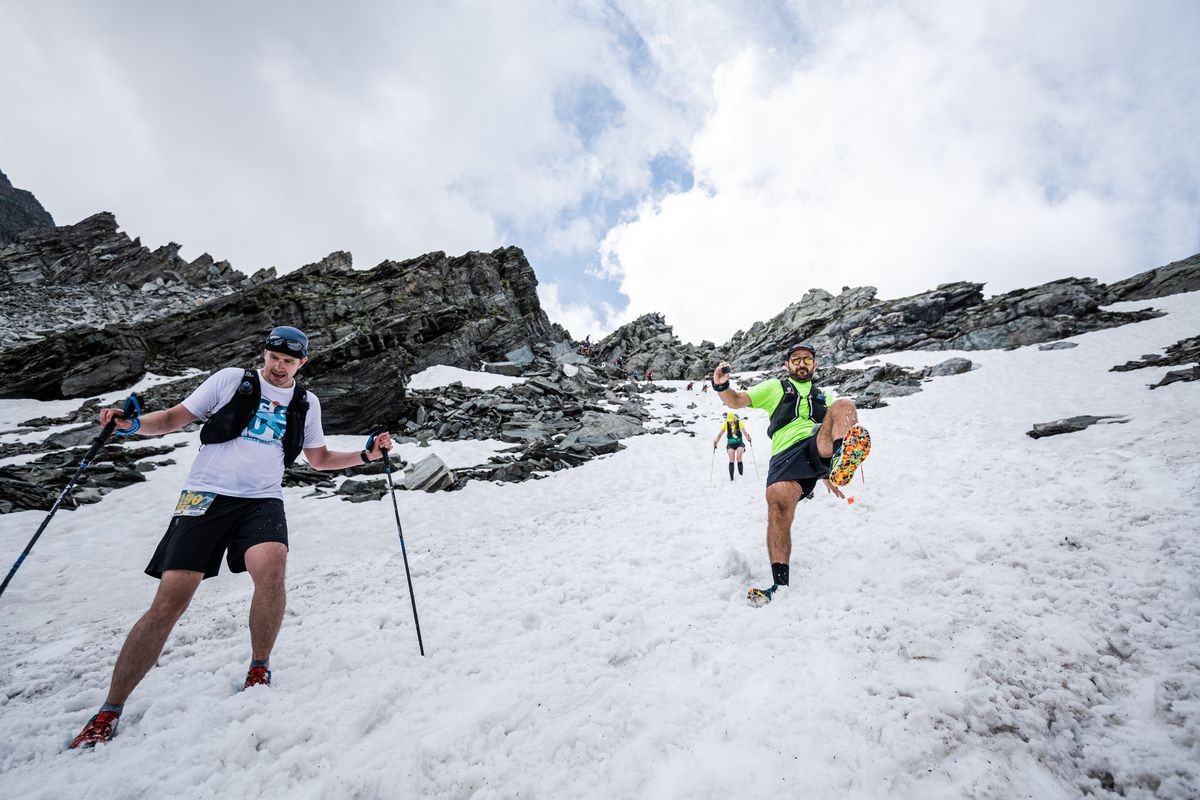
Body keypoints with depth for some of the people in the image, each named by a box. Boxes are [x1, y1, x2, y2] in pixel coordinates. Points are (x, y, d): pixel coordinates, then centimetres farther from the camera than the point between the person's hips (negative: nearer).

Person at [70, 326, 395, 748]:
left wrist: (366, 455, 8)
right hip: (207, 494, -1)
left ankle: (259, 669, -5)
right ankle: (109, 712, 11)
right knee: (169, 602, -7)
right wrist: (133, 424, -11)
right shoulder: (231, 379, 5)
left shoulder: (306, 403, 13)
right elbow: (174, 418, 9)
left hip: (262, 500, 1)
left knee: (271, 568, -28)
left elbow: (319, 458, 20)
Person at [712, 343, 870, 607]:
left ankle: (841, 462, -55)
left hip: (822, 447, 2)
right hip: (786, 453, -1)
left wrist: (830, 473, 26)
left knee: (844, 405, -25)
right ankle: (781, 584, -24)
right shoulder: (775, 387, 27)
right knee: (778, 504, -28)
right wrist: (721, 386, -7)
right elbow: (736, 401, 16)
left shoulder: (824, 396, 36)